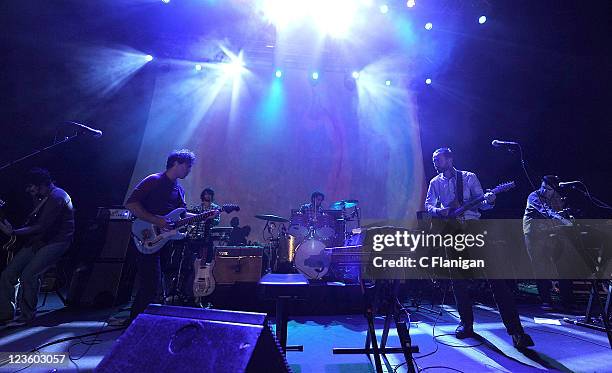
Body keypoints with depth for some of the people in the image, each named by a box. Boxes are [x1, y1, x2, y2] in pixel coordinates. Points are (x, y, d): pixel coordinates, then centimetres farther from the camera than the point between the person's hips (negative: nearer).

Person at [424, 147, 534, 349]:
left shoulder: (469, 177, 6)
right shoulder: (435, 183, 12)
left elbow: (481, 203, 2)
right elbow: (428, 205, 9)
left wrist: (488, 200, -19)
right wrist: (439, 211, -11)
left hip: (474, 228, -2)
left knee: (495, 276, -7)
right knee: (458, 280, 6)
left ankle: (515, 328, 1)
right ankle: (466, 323, 19)